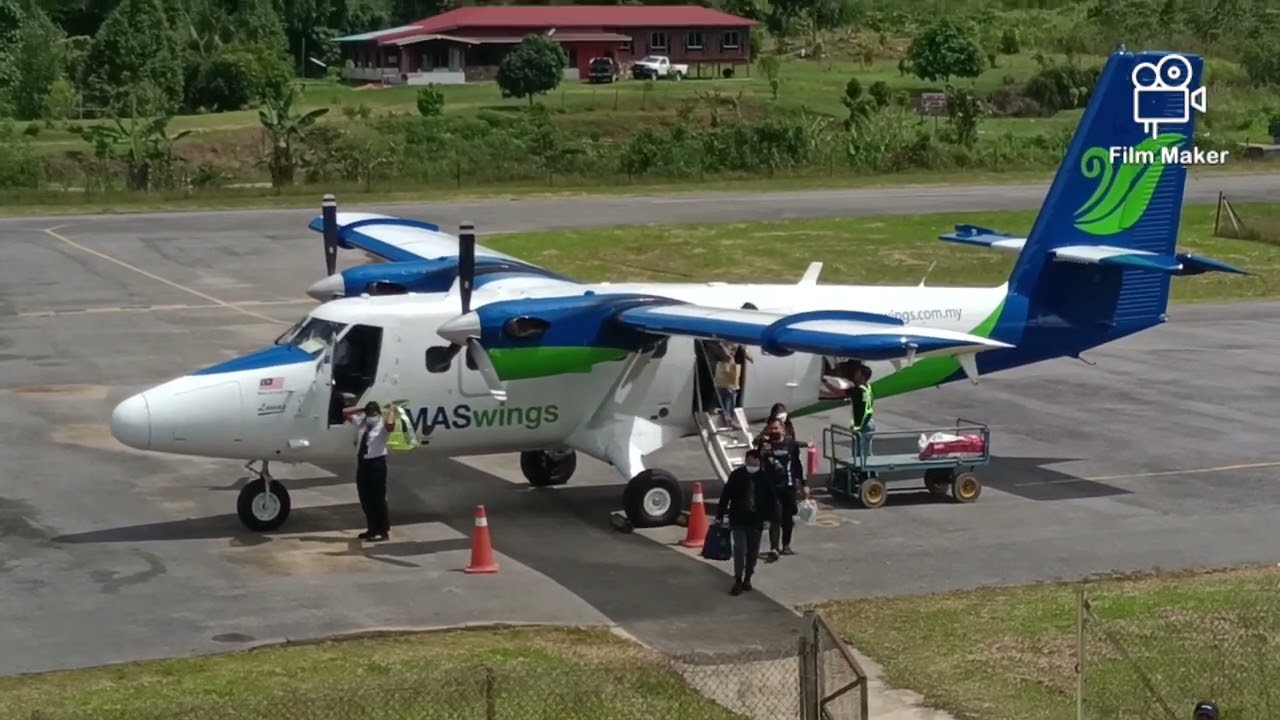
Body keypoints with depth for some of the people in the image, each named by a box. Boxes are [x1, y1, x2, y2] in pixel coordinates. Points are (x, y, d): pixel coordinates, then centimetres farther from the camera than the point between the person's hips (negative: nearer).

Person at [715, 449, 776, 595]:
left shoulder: (765, 478, -3)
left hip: (756, 521, 2)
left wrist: (769, 517, 0)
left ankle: (747, 579, 24)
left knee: (753, 552, 10)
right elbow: (725, 496, -2)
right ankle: (738, 581, -5)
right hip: (738, 520, -2)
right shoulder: (736, 475, -6)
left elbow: (771, 499, 4)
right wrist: (719, 515, -3)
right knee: (739, 550, -9)